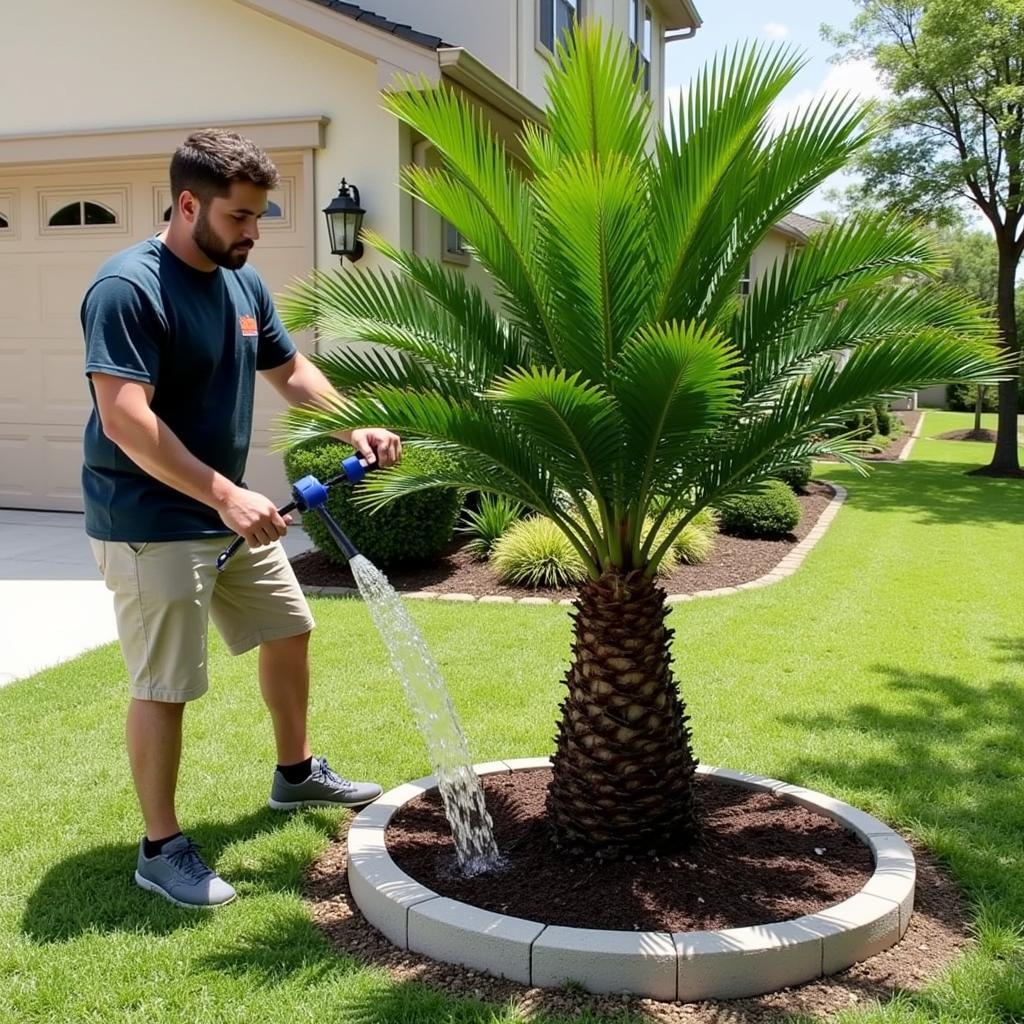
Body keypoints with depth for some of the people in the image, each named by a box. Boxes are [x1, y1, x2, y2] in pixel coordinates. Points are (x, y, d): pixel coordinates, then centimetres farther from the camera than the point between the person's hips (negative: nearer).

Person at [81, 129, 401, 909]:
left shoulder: (243, 282, 5)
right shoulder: (128, 288, -21)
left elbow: (291, 371, 15)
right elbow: (124, 420, -29)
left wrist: (355, 428, -2)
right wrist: (228, 496, -33)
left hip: (227, 513, 9)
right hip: (150, 526, -9)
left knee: (289, 629, 19)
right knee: (163, 687, -2)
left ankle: (297, 773, 40)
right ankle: (162, 849, 14)